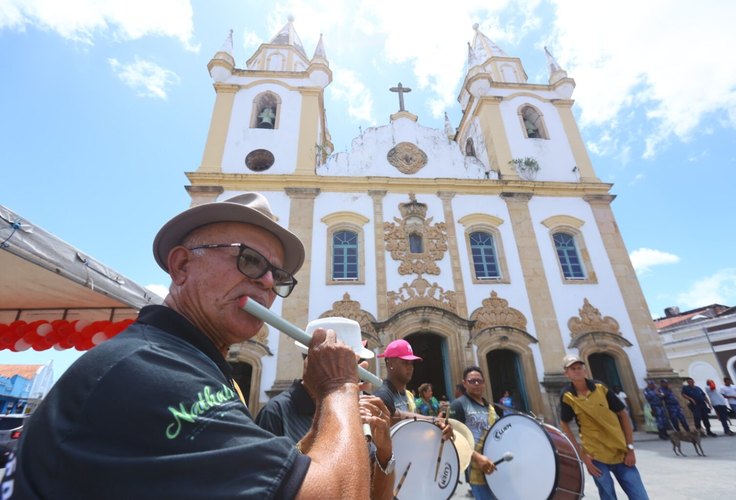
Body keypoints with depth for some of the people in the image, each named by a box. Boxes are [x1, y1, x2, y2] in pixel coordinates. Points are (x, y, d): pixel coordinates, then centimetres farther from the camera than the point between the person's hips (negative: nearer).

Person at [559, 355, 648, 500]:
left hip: (621, 453, 2)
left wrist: (630, 448, -1)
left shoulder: (601, 388, -7)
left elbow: (623, 415, 3)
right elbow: (564, 425, -2)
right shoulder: (567, 397, -11)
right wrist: (582, 455, -5)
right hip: (596, 457, -2)